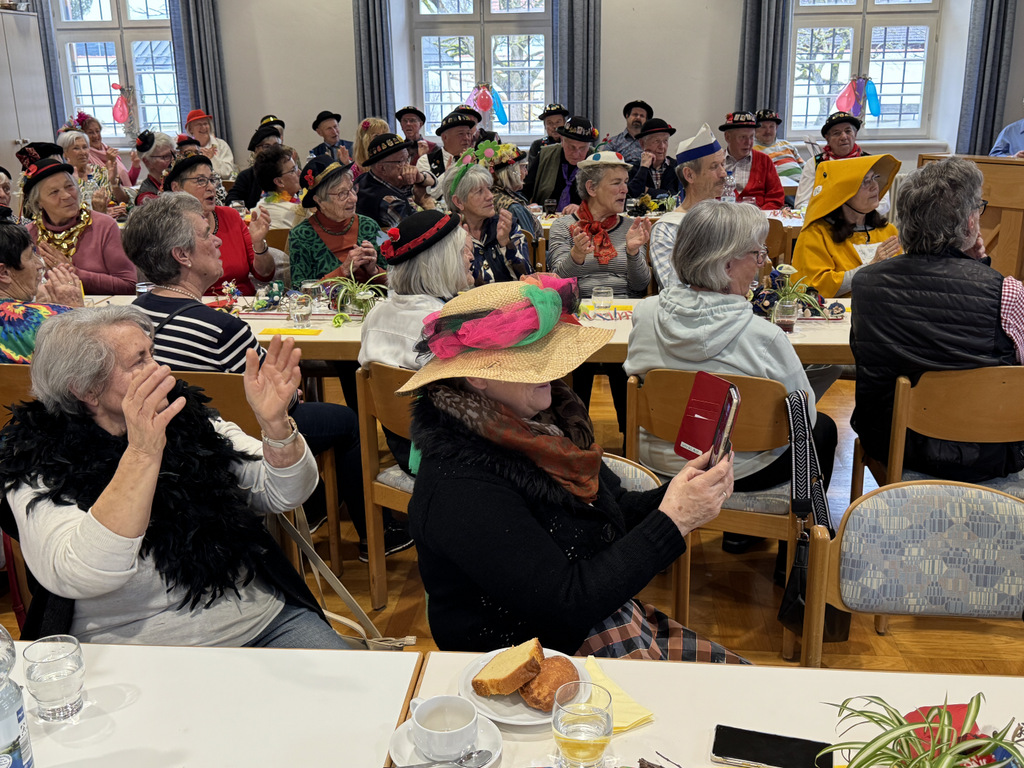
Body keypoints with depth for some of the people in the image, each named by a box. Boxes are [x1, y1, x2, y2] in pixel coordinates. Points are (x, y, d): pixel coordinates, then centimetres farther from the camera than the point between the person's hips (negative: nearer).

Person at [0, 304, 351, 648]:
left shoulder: (188, 418, 5)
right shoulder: (39, 465, -6)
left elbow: (285, 493, 1)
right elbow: (83, 578, -24)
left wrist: (275, 423, -20)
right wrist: (142, 452, -32)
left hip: (264, 618, 3)